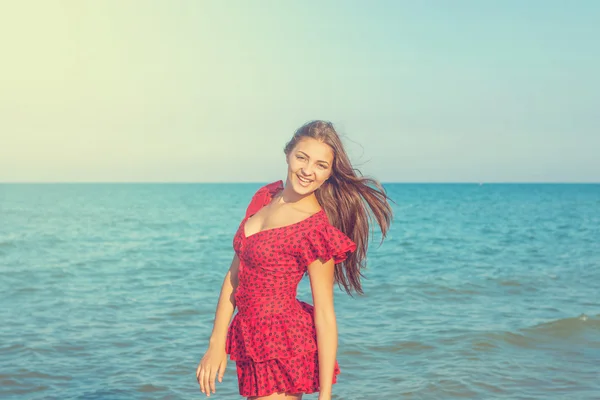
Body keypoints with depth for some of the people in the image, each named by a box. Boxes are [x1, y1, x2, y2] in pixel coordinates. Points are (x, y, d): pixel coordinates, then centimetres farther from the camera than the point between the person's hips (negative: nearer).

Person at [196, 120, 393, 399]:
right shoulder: (265, 197, 5)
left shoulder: (316, 229, -16)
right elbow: (235, 274, 7)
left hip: (284, 347, -7)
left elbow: (325, 315, -15)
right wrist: (216, 344, 4)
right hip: (252, 343, 7)